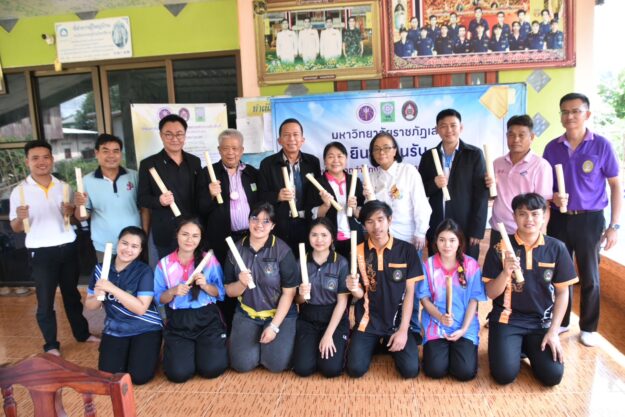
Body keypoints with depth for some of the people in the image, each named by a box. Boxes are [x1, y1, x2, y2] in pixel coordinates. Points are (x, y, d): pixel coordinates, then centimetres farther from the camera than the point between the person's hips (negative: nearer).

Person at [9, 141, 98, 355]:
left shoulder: (63, 186, 4)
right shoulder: (19, 191, -5)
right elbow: (15, 228, -1)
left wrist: (70, 212, -9)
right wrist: (20, 218, -23)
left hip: (68, 247, 3)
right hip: (41, 252, -3)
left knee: (72, 294, 17)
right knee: (45, 301, 7)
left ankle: (82, 333, 31)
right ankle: (51, 345, 21)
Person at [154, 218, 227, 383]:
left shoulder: (210, 260, -1)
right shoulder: (164, 264, 2)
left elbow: (221, 293, 1)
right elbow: (159, 299, 4)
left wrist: (206, 285, -18)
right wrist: (173, 291, -17)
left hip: (207, 319, -1)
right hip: (177, 322, 1)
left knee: (212, 369, -15)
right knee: (178, 373, -14)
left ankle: (206, 347, 19)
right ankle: (174, 349, 21)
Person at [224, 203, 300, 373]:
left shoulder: (282, 250, -15)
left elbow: (289, 292, -12)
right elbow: (229, 291, 1)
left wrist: (274, 326, -16)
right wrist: (241, 283, -23)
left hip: (280, 314, -2)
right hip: (246, 314, 2)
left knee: (276, 363, -15)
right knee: (242, 364, -11)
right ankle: (257, 342, 21)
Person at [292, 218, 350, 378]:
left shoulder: (341, 263, -9)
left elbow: (342, 301, -10)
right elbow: (297, 300, 4)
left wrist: (329, 334, -15)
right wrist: (302, 296, -21)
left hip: (335, 320, -2)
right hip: (307, 320, 2)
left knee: (331, 369, -18)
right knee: (302, 368, -14)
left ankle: (339, 345, 14)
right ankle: (314, 346, 18)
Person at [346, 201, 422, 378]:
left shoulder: (407, 250, -7)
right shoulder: (358, 251, -5)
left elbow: (409, 292, -4)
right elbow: (360, 295, -1)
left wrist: (403, 329, -11)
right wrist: (354, 288, -27)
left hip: (398, 321, 0)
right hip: (368, 322, 1)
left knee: (410, 369, -15)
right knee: (355, 369, -14)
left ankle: (389, 343, 16)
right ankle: (375, 344, 18)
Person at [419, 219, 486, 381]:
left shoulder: (471, 265, -4)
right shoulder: (428, 265, -3)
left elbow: (474, 300, -2)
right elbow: (424, 298, -1)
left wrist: (464, 329, -12)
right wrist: (440, 317, -18)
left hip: (465, 326, 0)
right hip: (435, 324, 0)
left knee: (465, 372, -17)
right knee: (435, 370, -17)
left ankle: (456, 348, 16)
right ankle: (439, 348, 17)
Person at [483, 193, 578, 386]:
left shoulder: (556, 248, -3)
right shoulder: (500, 249, -8)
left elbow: (562, 293, 3)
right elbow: (490, 294, -6)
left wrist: (553, 331, -4)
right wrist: (506, 272, -26)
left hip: (542, 321, 2)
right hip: (507, 319, -2)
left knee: (553, 375, -14)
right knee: (505, 374, -17)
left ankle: (528, 348, 17)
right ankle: (513, 347, 16)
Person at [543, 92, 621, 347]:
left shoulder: (601, 145, -6)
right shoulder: (552, 147, 1)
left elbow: (615, 186, -2)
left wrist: (614, 225, -6)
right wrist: (552, 197, -14)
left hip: (590, 220, -2)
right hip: (558, 218, 2)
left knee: (589, 277, 10)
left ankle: (589, 328, 27)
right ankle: (560, 321, 30)